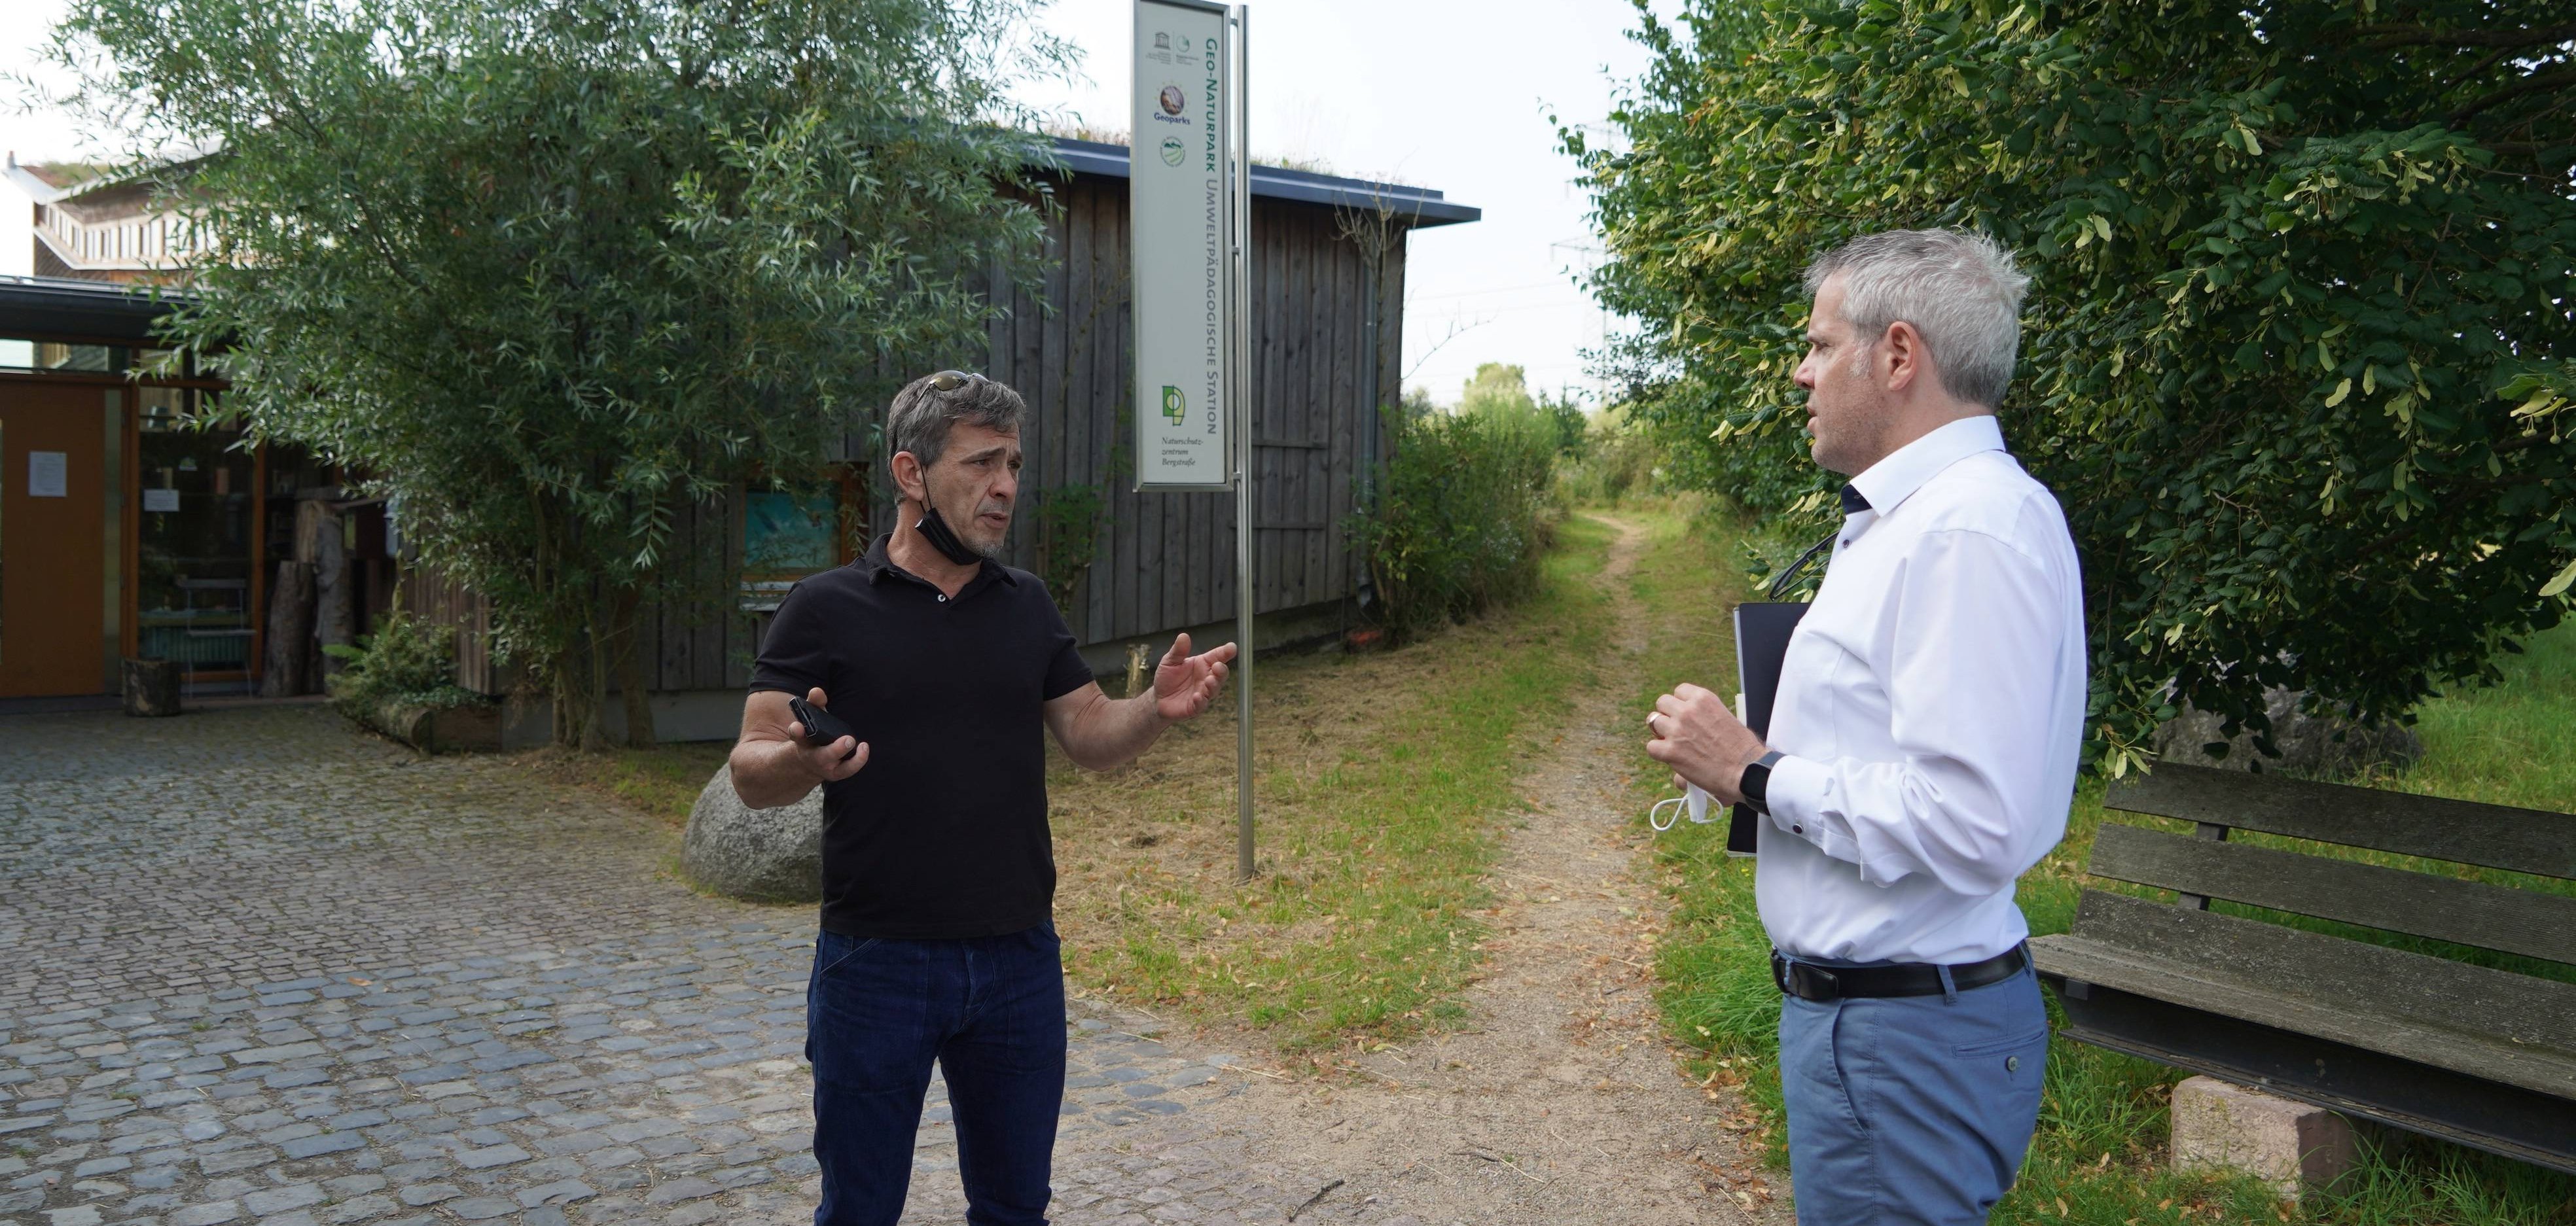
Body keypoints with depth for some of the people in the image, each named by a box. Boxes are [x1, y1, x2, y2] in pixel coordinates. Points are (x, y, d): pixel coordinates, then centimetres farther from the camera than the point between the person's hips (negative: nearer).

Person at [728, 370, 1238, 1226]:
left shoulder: (1027, 605, 8)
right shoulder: (826, 609, -6)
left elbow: (1091, 737, 8)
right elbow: (751, 774, -10)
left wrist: (1158, 708, -13)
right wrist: (805, 760, -32)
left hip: (1019, 962, 4)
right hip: (878, 963, -3)